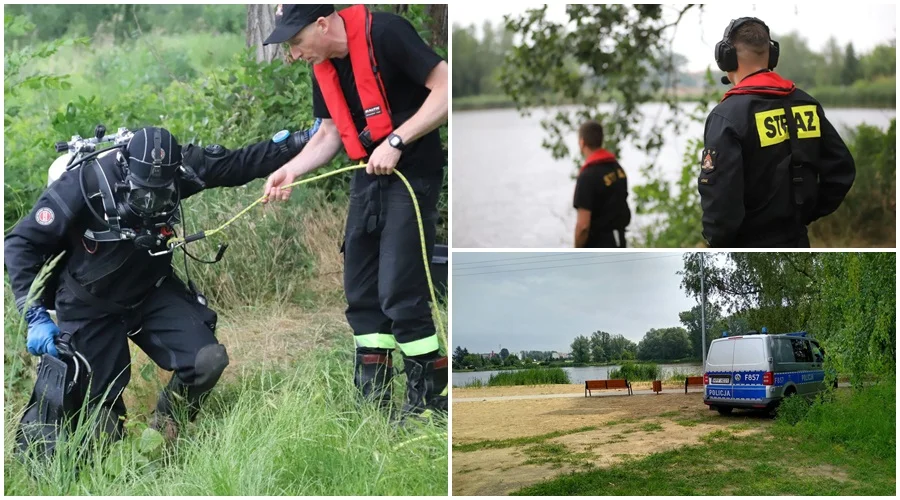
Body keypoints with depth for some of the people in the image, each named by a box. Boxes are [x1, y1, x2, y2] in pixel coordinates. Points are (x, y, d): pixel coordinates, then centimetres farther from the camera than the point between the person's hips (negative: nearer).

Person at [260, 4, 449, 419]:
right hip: (369, 175, 9)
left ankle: (430, 396, 2)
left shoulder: (384, 34, -19)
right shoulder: (323, 67, 6)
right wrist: (291, 170, -1)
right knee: (361, 290, 10)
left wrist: (395, 141, -24)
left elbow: (446, 90, -21)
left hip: (413, 170, -8)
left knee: (398, 290, -12)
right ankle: (372, 400, 19)